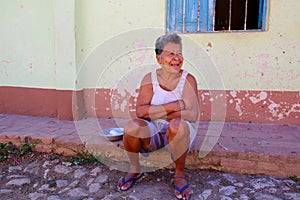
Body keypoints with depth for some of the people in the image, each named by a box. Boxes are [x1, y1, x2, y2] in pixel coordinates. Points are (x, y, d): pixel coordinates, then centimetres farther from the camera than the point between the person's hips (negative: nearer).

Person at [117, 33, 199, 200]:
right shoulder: (150, 79, -3)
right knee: (133, 126, -27)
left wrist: (156, 113, -17)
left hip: (180, 133, -1)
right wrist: (174, 106, -22)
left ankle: (180, 174, -9)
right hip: (154, 132, 2)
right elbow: (140, 111, -17)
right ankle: (135, 170, 1)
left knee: (177, 125, -34)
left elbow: (193, 115, -20)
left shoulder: (188, 80, -7)